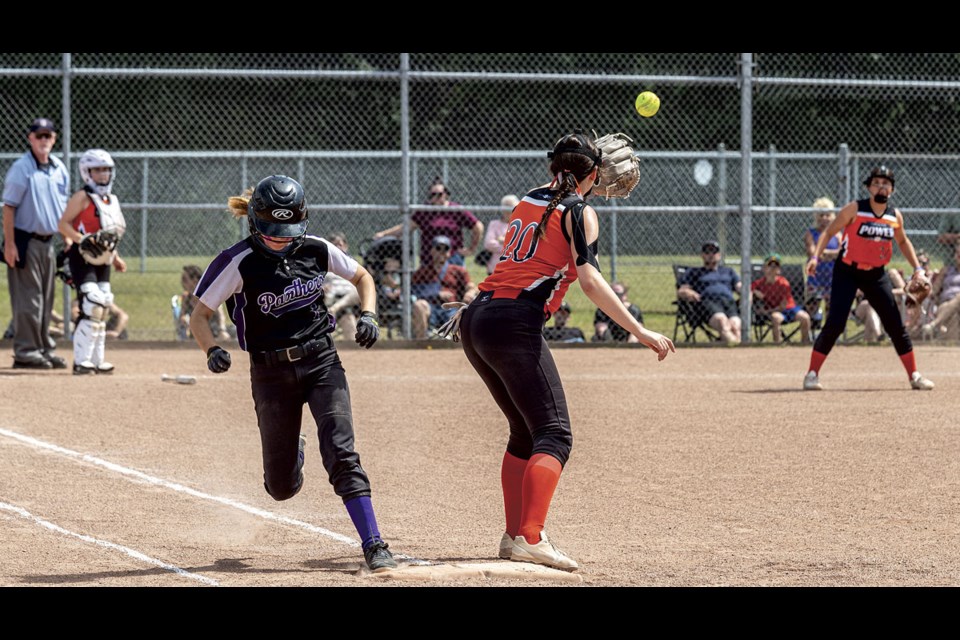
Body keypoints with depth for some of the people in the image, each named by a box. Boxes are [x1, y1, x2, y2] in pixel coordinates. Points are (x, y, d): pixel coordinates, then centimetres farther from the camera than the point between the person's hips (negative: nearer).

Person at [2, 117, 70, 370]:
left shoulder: (60, 169, 10)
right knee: (28, 300, -7)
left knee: (46, 301, 12)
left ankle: (45, 348, 20)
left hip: (48, 242, 7)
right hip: (25, 241, -7)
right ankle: (25, 352, -3)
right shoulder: (21, 168, -11)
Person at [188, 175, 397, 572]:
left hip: (322, 362, 1)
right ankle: (290, 453, 44)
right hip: (271, 372, -1)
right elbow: (199, 316, -9)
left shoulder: (315, 249, -5)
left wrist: (368, 315, -7)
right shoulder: (239, 263, -14)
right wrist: (212, 350, -28)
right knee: (282, 487, 5)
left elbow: (362, 276, 12)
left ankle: (373, 546, -16)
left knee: (341, 452, -18)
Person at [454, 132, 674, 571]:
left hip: (476, 318, 8)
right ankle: (530, 539, -26)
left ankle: (514, 536, 13)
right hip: (514, 324, -8)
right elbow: (589, 279, -13)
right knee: (554, 434, -10)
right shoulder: (580, 212, -1)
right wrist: (640, 332, -15)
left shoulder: (529, 200, 19)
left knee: (525, 431, 18)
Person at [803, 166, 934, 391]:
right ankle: (812, 374, -5)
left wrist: (917, 268, 12)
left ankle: (914, 376, 15)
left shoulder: (895, 216, 1)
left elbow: (902, 241, 20)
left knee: (896, 325, 4)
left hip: (876, 274, 4)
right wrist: (815, 257, -21)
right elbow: (828, 232, -8)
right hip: (847, 271, -4)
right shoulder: (855, 209, -12)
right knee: (835, 323, -15)